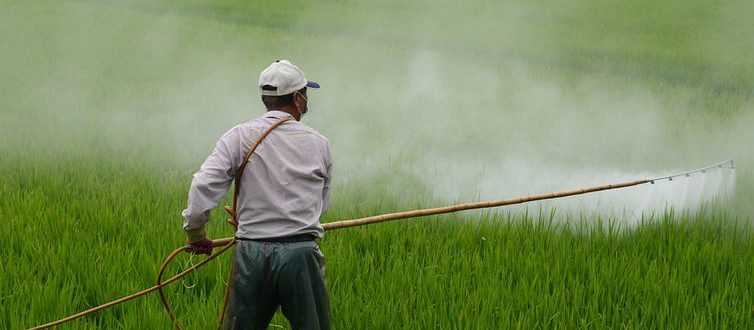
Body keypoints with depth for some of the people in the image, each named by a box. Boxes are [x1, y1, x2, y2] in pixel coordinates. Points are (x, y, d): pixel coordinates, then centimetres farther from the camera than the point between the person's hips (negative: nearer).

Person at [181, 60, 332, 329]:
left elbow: (203, 186, -10)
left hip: (251, 255, 1)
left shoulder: (239, 137, 0)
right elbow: (322, 204, 11)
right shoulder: (318, 143, 4)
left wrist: (195, 231, 4)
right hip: (301, 254, -1)